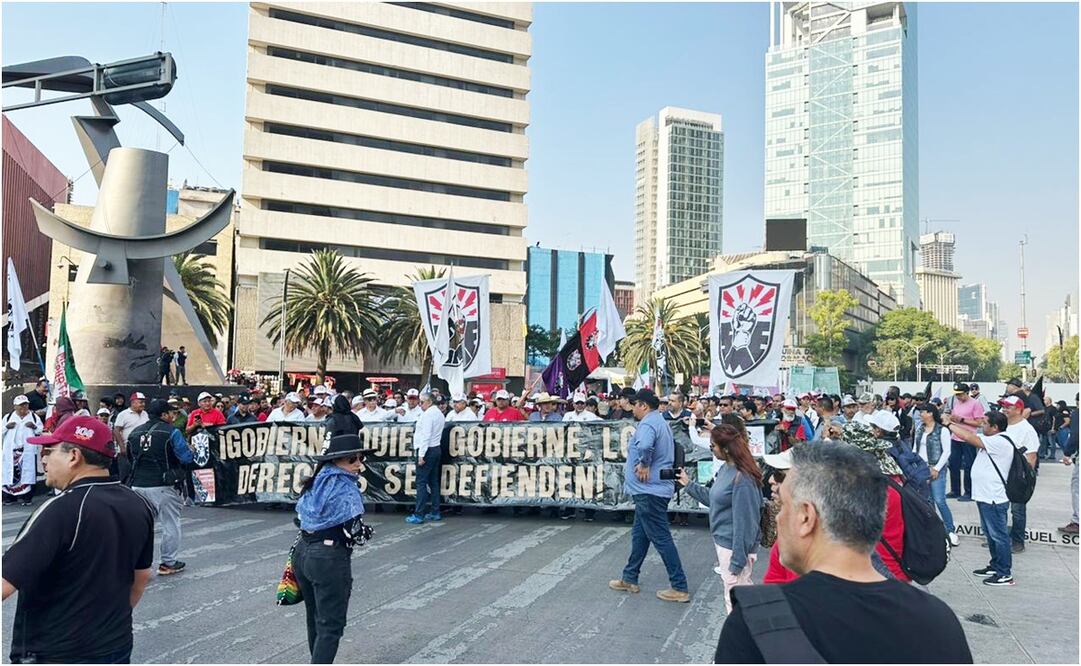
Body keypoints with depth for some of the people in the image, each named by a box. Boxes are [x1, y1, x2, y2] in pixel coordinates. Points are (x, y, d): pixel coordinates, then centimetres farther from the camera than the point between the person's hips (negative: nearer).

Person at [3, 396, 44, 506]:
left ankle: (27, 497, 2)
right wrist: (6, 427, -7)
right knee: (10, 473, 0)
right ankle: (10, 497, 11)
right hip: (11, 451, 1)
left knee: (28, 472, -4)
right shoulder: (8, 417, 13)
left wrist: (35, 427, -11)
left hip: (28, 451, -1)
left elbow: (42, 432, 7)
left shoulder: (34, 417, 10)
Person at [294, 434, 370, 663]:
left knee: (315, 618, 24)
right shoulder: (345, 488, -17)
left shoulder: (315, 483, 7)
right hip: (329, 559, -9)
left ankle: (318, 661, 40)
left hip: (302, 552, 9)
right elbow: (354, 533, -19)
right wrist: (367, 532, 1)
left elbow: (301, 518, 15)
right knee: (331, 626, 0)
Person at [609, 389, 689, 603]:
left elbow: (645, 445, -41)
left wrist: (644, 464, -25)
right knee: (639, 534, 18)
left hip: (649, 490, -11)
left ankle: (679, 588, 2)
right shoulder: (660, 422, 16)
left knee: (661, 538, -4)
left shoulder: (648, 423, -19)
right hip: (650, 489, 11)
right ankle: (629, 579, 29)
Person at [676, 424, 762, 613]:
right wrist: (688, 484, 19)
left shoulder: (742, 479, -25)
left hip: (734, 546, -9)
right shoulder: (725, 469, 2)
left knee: (735, 599, 5)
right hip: (722, 541, 9)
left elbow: (744, 521, -24)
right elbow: (714, 498, 15)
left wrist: (738, 559, -21)